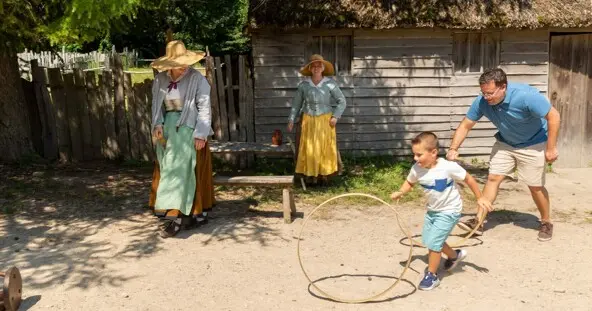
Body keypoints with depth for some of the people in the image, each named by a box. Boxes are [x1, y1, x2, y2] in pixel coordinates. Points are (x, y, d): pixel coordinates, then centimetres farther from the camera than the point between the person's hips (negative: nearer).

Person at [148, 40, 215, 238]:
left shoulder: (197, 78, -9)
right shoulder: (160, 80, 4)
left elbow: (204, 107, -10)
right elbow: (156, 105, 11)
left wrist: (201, 134, -15)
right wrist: (157, 125, -4)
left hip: (188, 128, -5)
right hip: (168, 128, 5)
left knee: (180, 170, -9)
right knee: (168, 170, 6)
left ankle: (174, 216, -7)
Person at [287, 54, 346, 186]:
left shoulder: (330, 84, -5)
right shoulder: (303, 85, 0)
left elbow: (342, 101, -1)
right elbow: (296, 104, 6)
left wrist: (335, 116, -11)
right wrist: (291, 120, 1)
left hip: (325, 120, -1)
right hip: (309, 121, 1)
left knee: (325, 148, 2)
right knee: (310, 148, 0)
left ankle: (324, 175, 11)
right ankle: (312, 174, 9)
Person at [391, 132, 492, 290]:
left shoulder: (448, 167, -29)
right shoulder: (417, 169, -15)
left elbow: (468, 179, -14)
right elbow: (409, 183, 5)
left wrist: (479, 198, -8)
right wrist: (400, 192, -14)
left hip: (449, 211, -7)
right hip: (432, 210, 7)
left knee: (433, 242, -11)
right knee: (428, 240, 18)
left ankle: (432, 275, 10)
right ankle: (455, 255, 45)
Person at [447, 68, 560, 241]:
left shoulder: (526, 96, -35)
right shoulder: (482, 102, -22)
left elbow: (553, 116, -26)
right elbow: (465, 125, -13)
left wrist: (551, 148, -24)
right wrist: (453, 149, -26)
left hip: (533, 145, -4)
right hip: (505, 143, 4)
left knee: (535, 186, 3)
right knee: (493, 178, -4)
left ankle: (546, 223, 25)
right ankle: (479, 221, -1)